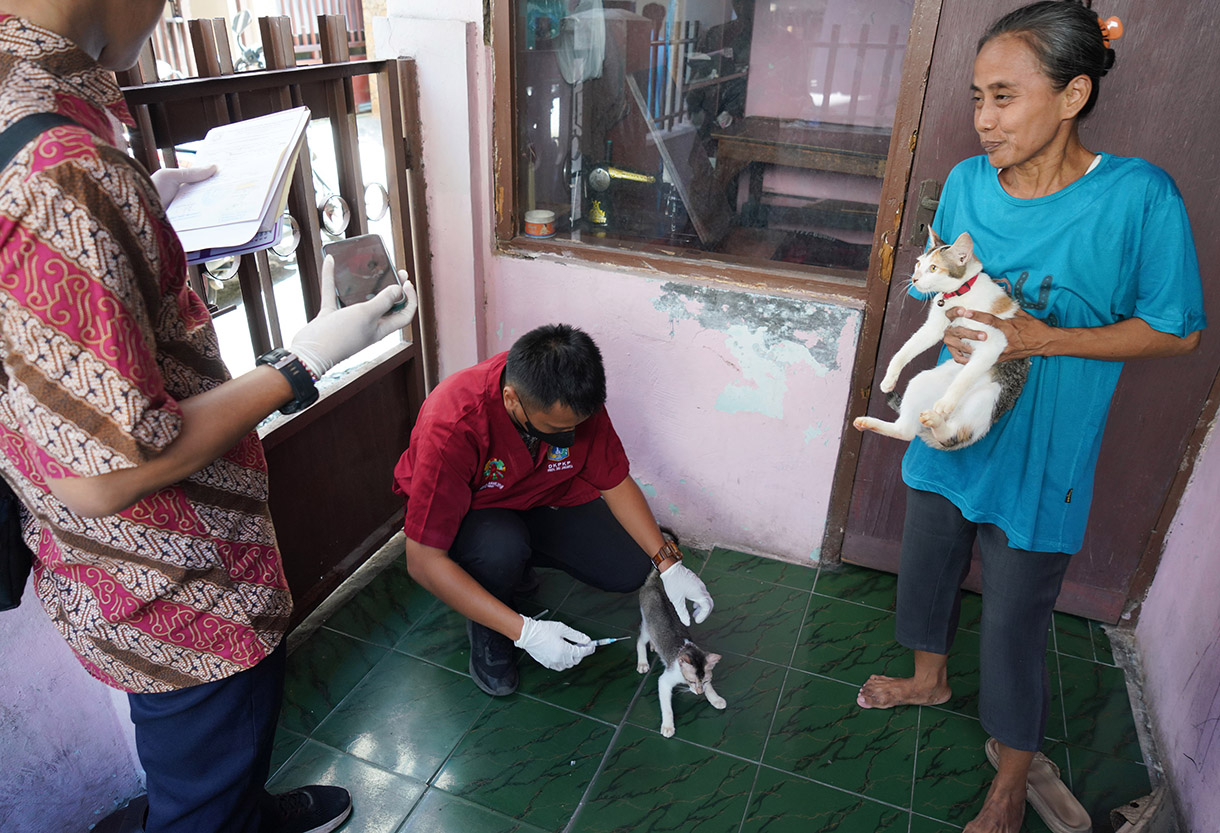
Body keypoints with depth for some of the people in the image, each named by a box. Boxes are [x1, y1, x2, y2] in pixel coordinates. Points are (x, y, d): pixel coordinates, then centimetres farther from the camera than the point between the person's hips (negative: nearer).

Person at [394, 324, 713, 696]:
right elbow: (423, 561, -36)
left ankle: (524, 553, 15)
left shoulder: (575, 401, -25)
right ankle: (484, 635, -4)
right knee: (501, 546, -38)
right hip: (470, 512, -4)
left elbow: (615, 481, -9)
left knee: (630, 571, -8)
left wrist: (669, 564, -17)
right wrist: (524, 631, -39)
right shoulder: (451, 426, -39)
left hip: (543, 499, 5)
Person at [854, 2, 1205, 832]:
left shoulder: (1139, 195, -17)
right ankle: (930, 677, 53)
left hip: (1040, 452, -4)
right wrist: (951, 324, -12)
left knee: (1015, 617, 8)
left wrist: (1042, 339, -23)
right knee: (927, 565, 22)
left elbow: (1179, 330, -11)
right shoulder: (965, 182, -4)